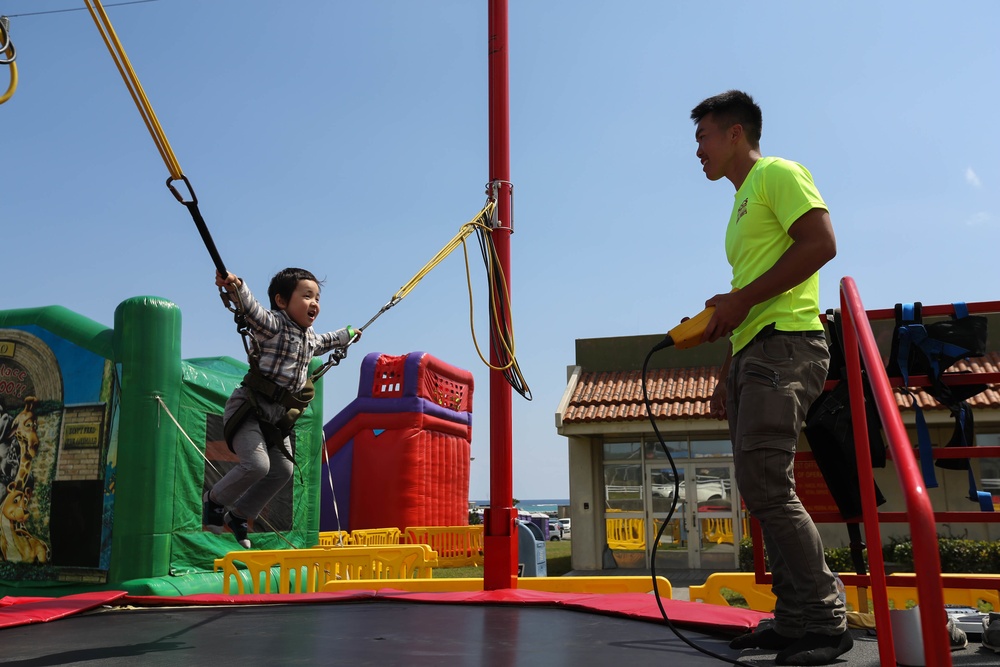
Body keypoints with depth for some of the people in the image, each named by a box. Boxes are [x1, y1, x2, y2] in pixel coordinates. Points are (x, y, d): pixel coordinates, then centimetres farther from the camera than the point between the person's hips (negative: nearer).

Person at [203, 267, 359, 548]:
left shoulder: (309, 337, 12)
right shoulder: (273, 324, -14)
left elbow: (323, 342, 37)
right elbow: (251, 308, -34)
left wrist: (346, 334, 53)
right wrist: (236, 286, -54)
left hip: (279, 417, 9)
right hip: (249, 409, -8)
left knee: (283, 470, 8)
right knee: (257, 464, -21)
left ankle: (239, 515, 26)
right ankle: (214, 499, 9)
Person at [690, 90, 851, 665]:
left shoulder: (778, 175, 1)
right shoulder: (744, 204, 27)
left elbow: (822, 243, -15)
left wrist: (741, 299, -16)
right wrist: (728, 375, 20)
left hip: (785, 347, -10)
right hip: (755, 354, 10)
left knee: (765, 484, -15)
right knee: (764, 490, 6)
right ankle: (795, 619, 12)